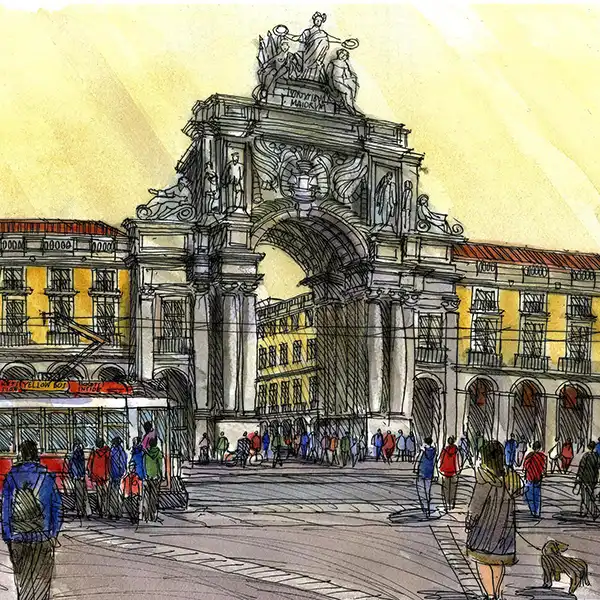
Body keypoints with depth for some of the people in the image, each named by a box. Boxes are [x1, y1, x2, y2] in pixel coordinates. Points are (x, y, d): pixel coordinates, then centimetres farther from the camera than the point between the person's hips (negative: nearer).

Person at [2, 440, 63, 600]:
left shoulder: (11, 477, -2)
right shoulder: (47, 476, -4)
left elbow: (5, 508, -1)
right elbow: (57, 505, -2)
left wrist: (7, 536, 5)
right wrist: (54, 532, 7)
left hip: (18, 537, 1)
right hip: (43, 536, -1)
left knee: (22, 577, 14)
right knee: (41, 578, 8)